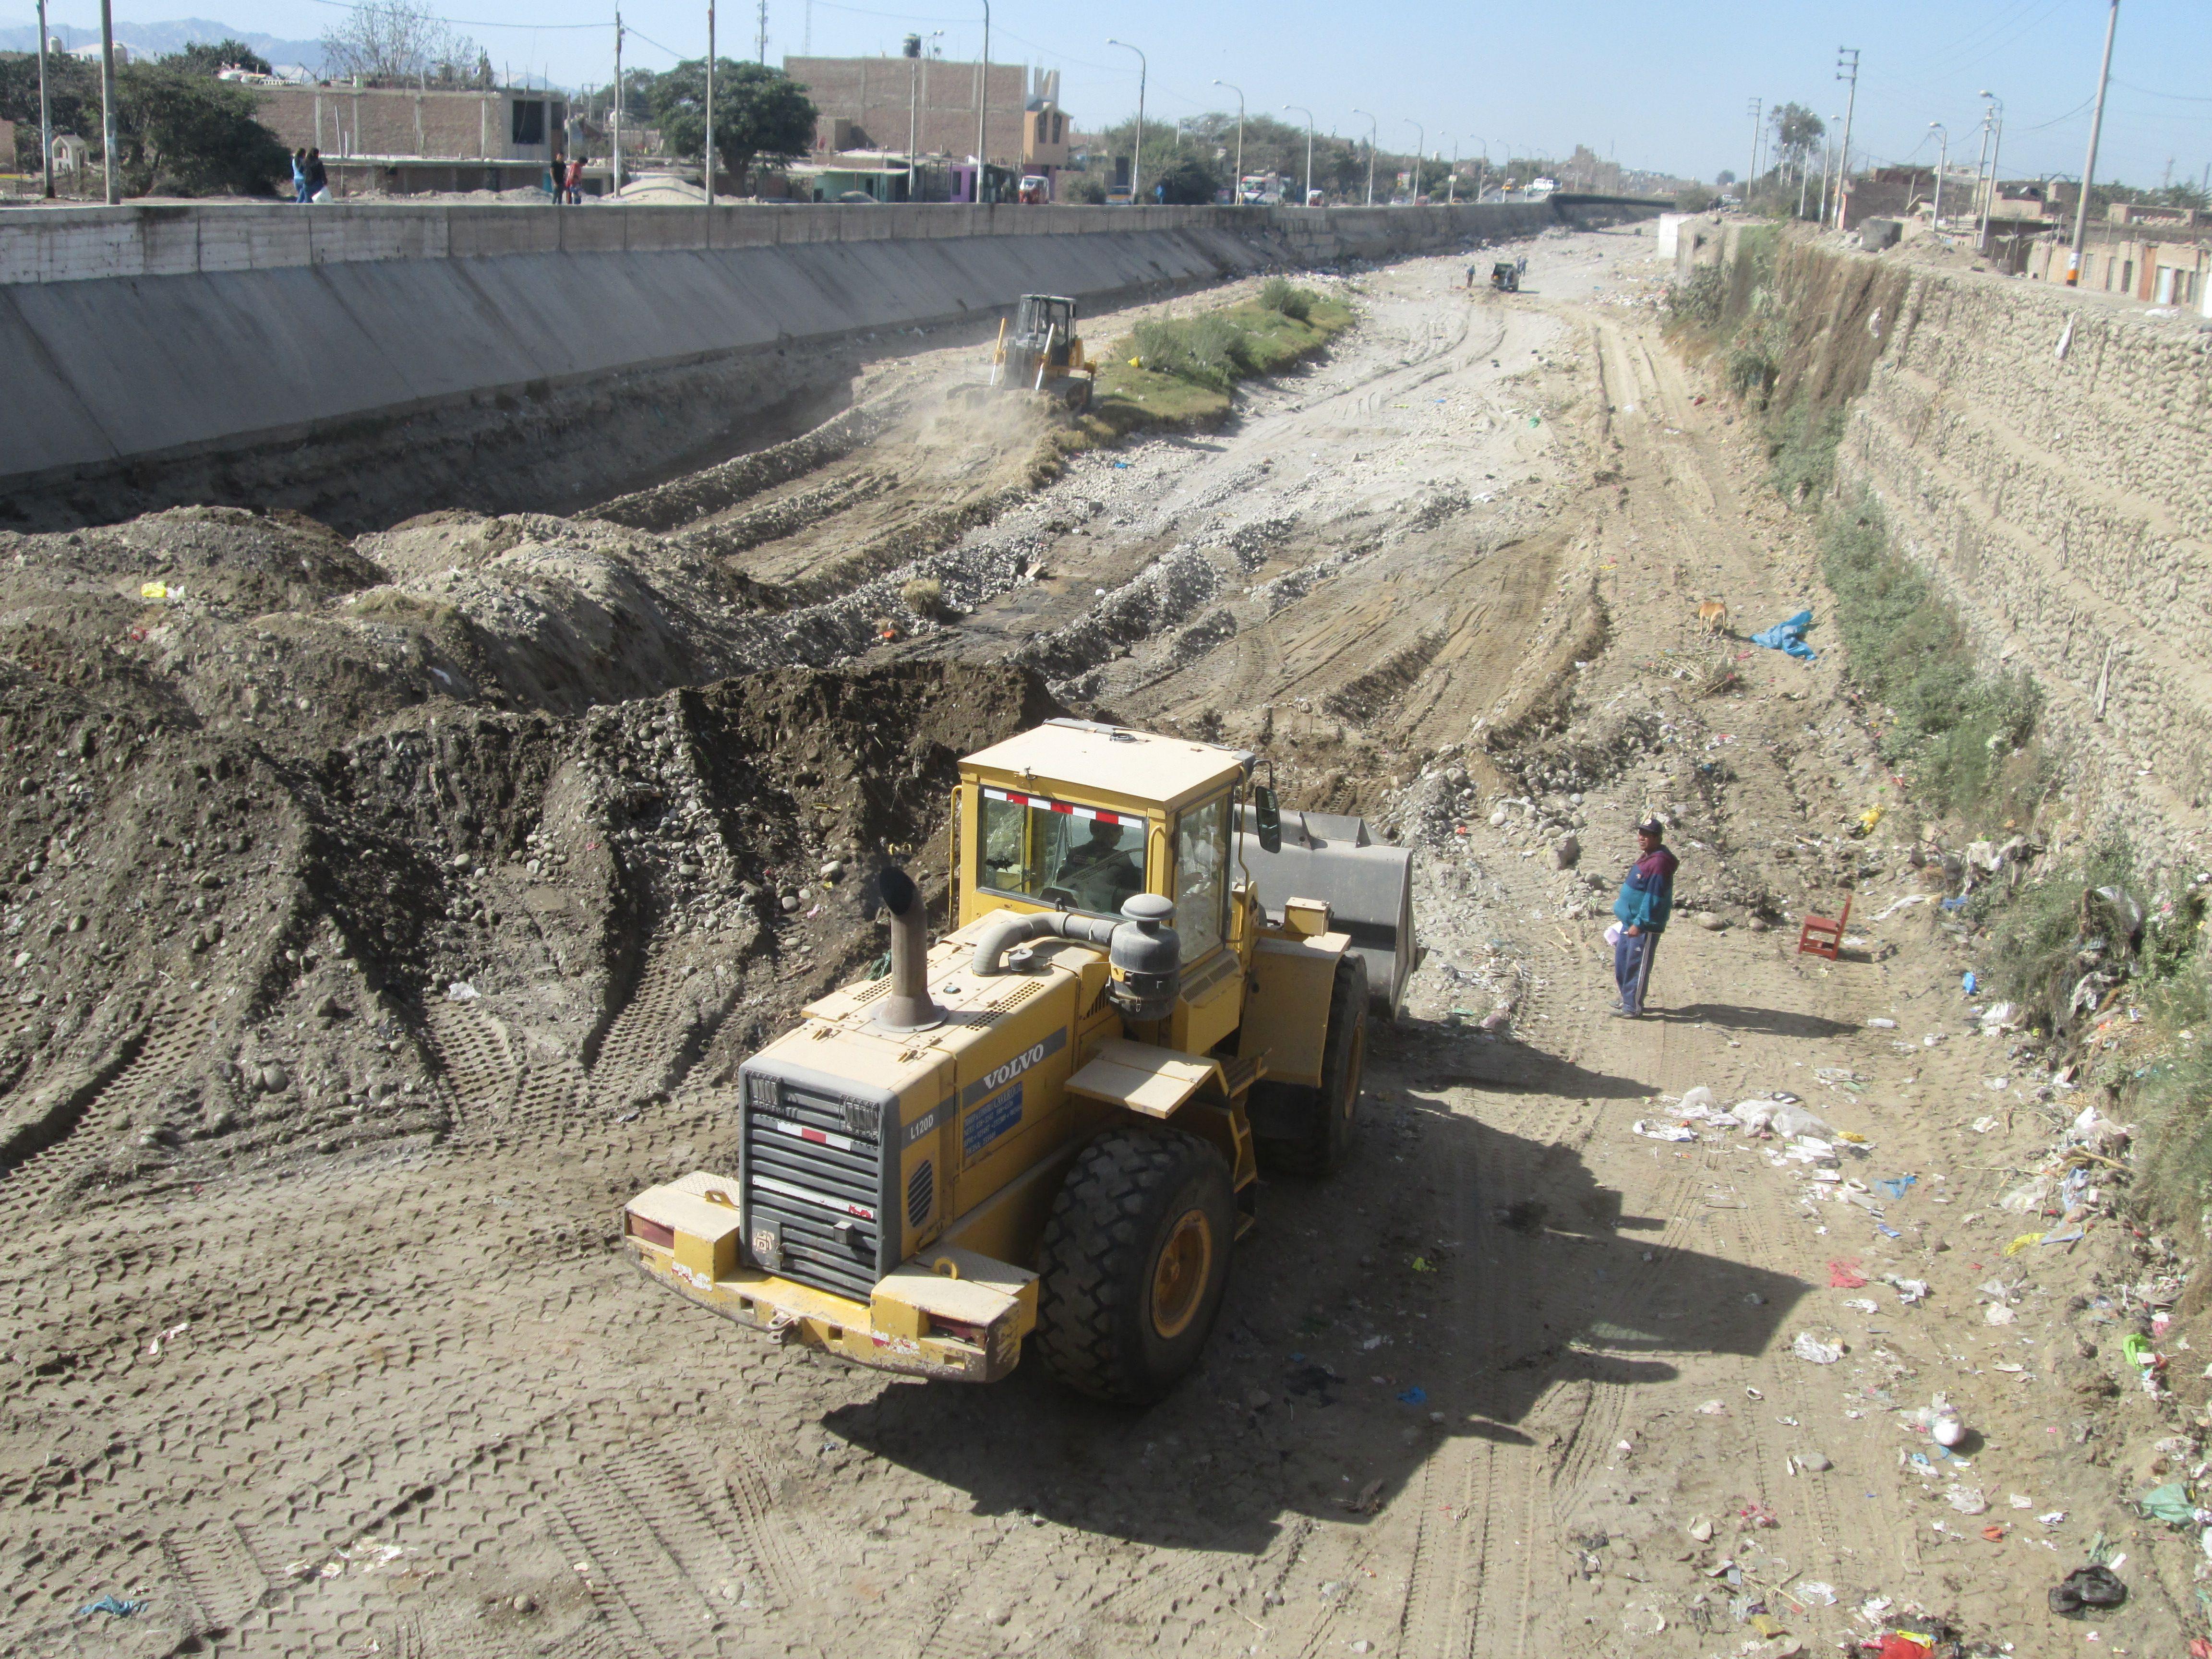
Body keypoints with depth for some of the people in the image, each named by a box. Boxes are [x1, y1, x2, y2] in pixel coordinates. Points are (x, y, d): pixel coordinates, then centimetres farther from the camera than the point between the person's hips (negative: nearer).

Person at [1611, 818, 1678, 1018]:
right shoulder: (1647, 858, 11)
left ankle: (1633, 1008, 8)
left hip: (1646, 926, -10)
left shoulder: (1659, 863, -22)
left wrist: (1639, 924, -24)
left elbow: (1653, 898, -25)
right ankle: (1627, 999, 32)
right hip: (1631, 921, 10)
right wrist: (1622, 906, 24)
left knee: (1637, 966, -1)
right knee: (1622, 961, 18)